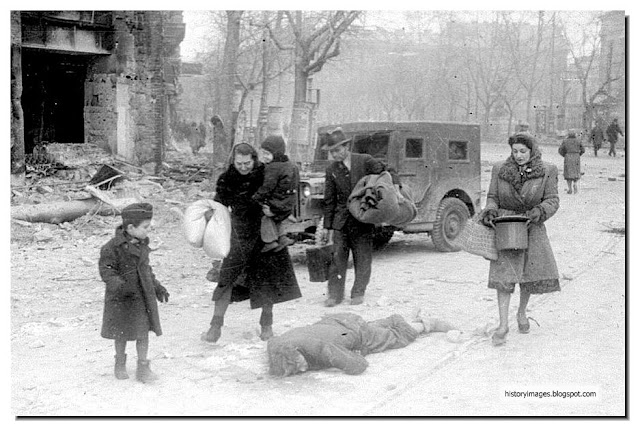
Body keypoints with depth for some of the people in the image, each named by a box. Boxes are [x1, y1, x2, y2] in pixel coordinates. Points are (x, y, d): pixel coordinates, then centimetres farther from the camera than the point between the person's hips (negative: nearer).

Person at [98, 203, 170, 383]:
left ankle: (143, 367, 13)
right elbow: (106, 269, -17)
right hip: (122, 298, -5)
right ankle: (120, 364, 32)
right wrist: (117, 284, -34)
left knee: (143, 332, 3)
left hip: (143, 295, 5)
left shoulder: (142, 243, 5)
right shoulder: (113, 247, -17)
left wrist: (157, 286, 20)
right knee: (122, 333, 11)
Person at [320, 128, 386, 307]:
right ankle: (335, 294, 8)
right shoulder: (331, 170, 6)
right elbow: (329, 201, 10)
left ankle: (358, 293, 14)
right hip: (341, 220, 2)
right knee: (338, 257, -1)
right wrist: (327, 226, 8)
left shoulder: (365, 161, -3)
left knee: (362, 258, 2)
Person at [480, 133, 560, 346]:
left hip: (531, 227, 1)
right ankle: (503, 324, -5)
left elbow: (552, 200, -2)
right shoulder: (500, 170, 0)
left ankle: (522, 312, 31)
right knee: (503, 273, -9)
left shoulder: (547, 171, -2)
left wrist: (539, 211, -21)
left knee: (533, 272, 3)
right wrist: (490, 211, -13)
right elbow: (492, 197, 7)